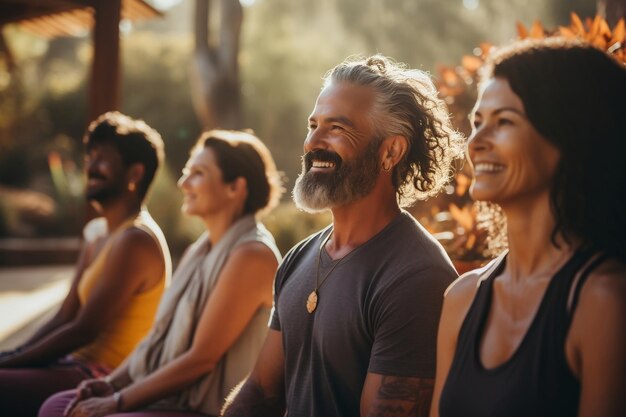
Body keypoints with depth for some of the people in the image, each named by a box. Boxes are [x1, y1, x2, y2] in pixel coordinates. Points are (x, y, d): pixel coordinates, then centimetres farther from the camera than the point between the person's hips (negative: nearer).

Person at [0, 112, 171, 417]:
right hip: (78, 363, 10)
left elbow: (81, 331, -17)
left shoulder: (136, 241, -16)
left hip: (104, 377, -10)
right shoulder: (97, 232, 15)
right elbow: (63, 319, 13)